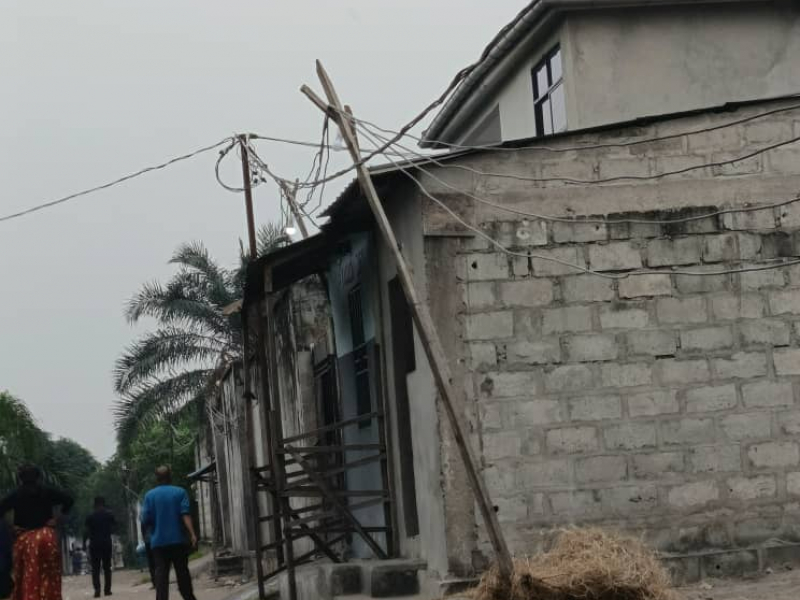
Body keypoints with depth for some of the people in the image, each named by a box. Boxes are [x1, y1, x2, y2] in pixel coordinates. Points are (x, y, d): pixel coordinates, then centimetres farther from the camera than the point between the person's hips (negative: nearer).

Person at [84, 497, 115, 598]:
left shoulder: (90, 517, -1)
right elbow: (113, 528, 5)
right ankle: (107, 589, 3)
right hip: (107, 543, 1)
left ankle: (97, 589, -12)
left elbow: (87, 532, -6)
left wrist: (84, 542, 2)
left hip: (94, 544, -1)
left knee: (95, 568, 0)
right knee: (107, 567, 8)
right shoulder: (109, 514, 3)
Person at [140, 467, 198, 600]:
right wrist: (192, 534, -16)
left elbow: (145, 520, -1)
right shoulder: (180, 492, 1)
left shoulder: (149, 495, 3)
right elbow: (186, 515, -11)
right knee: (182, 572, 10)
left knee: (161, 574, -3)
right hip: (178, 540, 0)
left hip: (158, 541, 0)